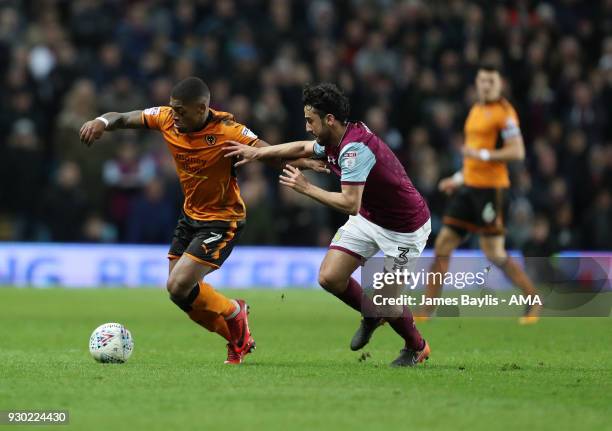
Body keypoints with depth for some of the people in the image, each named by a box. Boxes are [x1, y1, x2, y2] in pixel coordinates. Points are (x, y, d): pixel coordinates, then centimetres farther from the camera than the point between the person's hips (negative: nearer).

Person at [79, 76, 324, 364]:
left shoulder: (227, 132, -25)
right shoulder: (166, 119, -9)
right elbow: (123, 119, -1)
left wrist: (306, 162, -47)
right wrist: (101, 122, -23)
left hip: (222, 222, -7)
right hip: (190, 216, 7)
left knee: (178, 287, -16)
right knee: (182, 293, 8)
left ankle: (234, 313, 12)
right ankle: (238, 339, 28)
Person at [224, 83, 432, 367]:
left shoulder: (355, 148, -32)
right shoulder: (334, 142, -4)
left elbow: (350, 204, -39)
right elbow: (303, 148, 19)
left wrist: (307, 188, -28)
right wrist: (258, 152, 17)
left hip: (404, 226, -8)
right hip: (367, 218, 8)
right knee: (329, 277, -3)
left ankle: (417, 347, 27)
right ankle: (371, 316, 25)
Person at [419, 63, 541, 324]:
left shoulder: (504, 112, -9)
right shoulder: (476, 110, 17)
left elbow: (517, 152, -18)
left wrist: (482, 154, -20)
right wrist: (459, 178, 23)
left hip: (491, 188, -8)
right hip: (469, 187, 8)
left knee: (494, 254, -6)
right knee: (443, 245, 4)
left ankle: (534, 300, 10)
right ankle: (426, 311, 6)